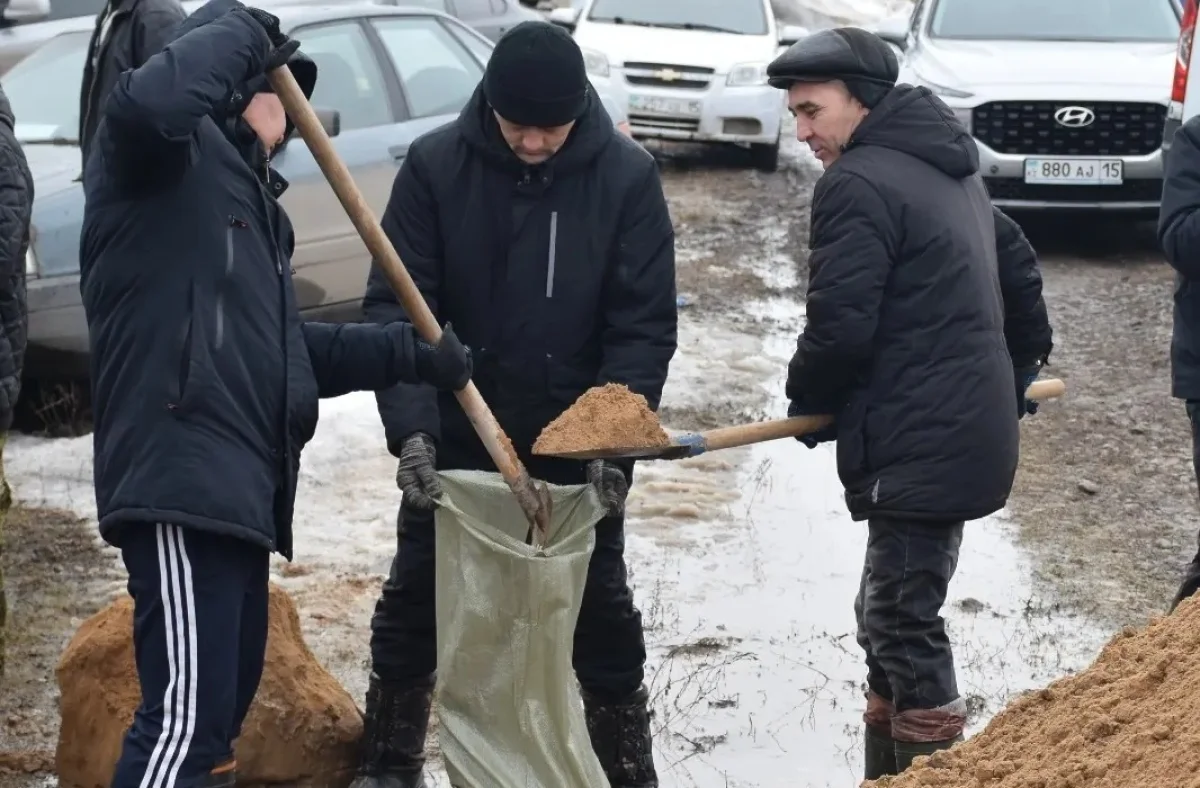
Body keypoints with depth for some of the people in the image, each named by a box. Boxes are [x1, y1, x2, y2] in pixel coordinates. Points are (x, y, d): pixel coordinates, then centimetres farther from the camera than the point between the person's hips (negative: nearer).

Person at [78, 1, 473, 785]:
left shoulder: (248, 196, 27)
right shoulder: (169, 156, -2)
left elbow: (282, 347, 31)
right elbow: (150, 100, -28)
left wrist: (411, 354, 25)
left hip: (236, 483, 11)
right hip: (181, 476, -11)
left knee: (227, 699, 17)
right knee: (189, 712, -18)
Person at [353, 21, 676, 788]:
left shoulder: (627, 176, -13)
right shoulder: (435, 164, -13)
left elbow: (645, 324, -11)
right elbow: (395, 305, -13)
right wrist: (411, 426, -25)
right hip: (456, 437, 1)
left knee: (600, 603, 9)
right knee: (417, 598, 9)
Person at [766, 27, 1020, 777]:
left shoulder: (858, 183, -14)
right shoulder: (951, 169, 17)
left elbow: (840, 325, -18)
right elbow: (1014, 272, 27)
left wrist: (809, 400, 1)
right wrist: (1018, 368, 32)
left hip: (918, 446, -10)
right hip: (967, 428, 10)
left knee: (903, 626, -7)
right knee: (890, 616, 17)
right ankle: (893, 775, 23)